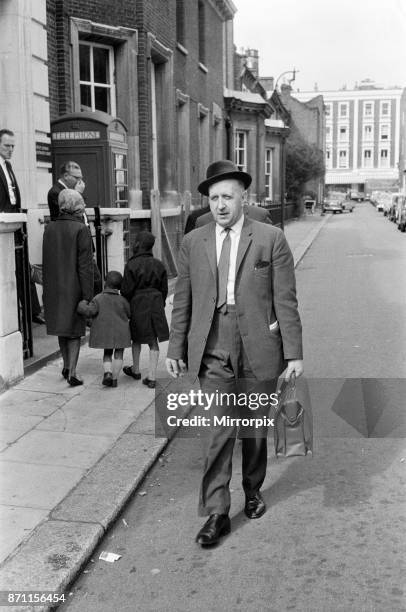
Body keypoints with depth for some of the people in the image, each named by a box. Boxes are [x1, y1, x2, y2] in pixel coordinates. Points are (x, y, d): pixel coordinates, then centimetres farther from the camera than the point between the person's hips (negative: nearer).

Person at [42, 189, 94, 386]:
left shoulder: (49, 228, 3)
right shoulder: (81, 229, -13)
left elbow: (45, 261, 7)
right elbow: (85, 265, -15)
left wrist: (47, 288, 15)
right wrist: (88, 295, -13)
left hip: (54, 287, 5)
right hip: (74, 287, -5)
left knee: (62, 327, 18)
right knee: (74, 330, 5)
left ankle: (66, 366, 30)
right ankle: (72, 373, 1)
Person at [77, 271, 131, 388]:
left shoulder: (98, 299, -9)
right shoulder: (122, 300, -6)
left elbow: (89, 312, -17)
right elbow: (131, 314, 1)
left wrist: (82, 304, 1)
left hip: (104, 333, 1)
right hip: (120, 333, -1)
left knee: (107, 354, 17)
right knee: (118, 354, 12)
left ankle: (108, 373, -6)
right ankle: (114, 379, 7)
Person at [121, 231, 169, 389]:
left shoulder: (131, 265, -13)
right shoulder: (158, 265, 1)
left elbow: (127, 290, -12)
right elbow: (164, 289, 7)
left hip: (137, 305, -3)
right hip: (155, 305, 3)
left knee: (136, 339, 17)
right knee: (153, 342, 5)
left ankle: (135, 370, 33)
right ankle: (152, 377, 4)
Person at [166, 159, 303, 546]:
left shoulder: (271, 239, -2)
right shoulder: (192, 243, 6)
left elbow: (285, 300, -3)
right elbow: (182, 301, 10)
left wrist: (294, 353, -5)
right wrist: (176, 349, 9)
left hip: (259, 352, 0)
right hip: (213, 354, 1)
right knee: (220, 430, -4)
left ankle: (253, 491, 37)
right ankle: (216, 513, 7)